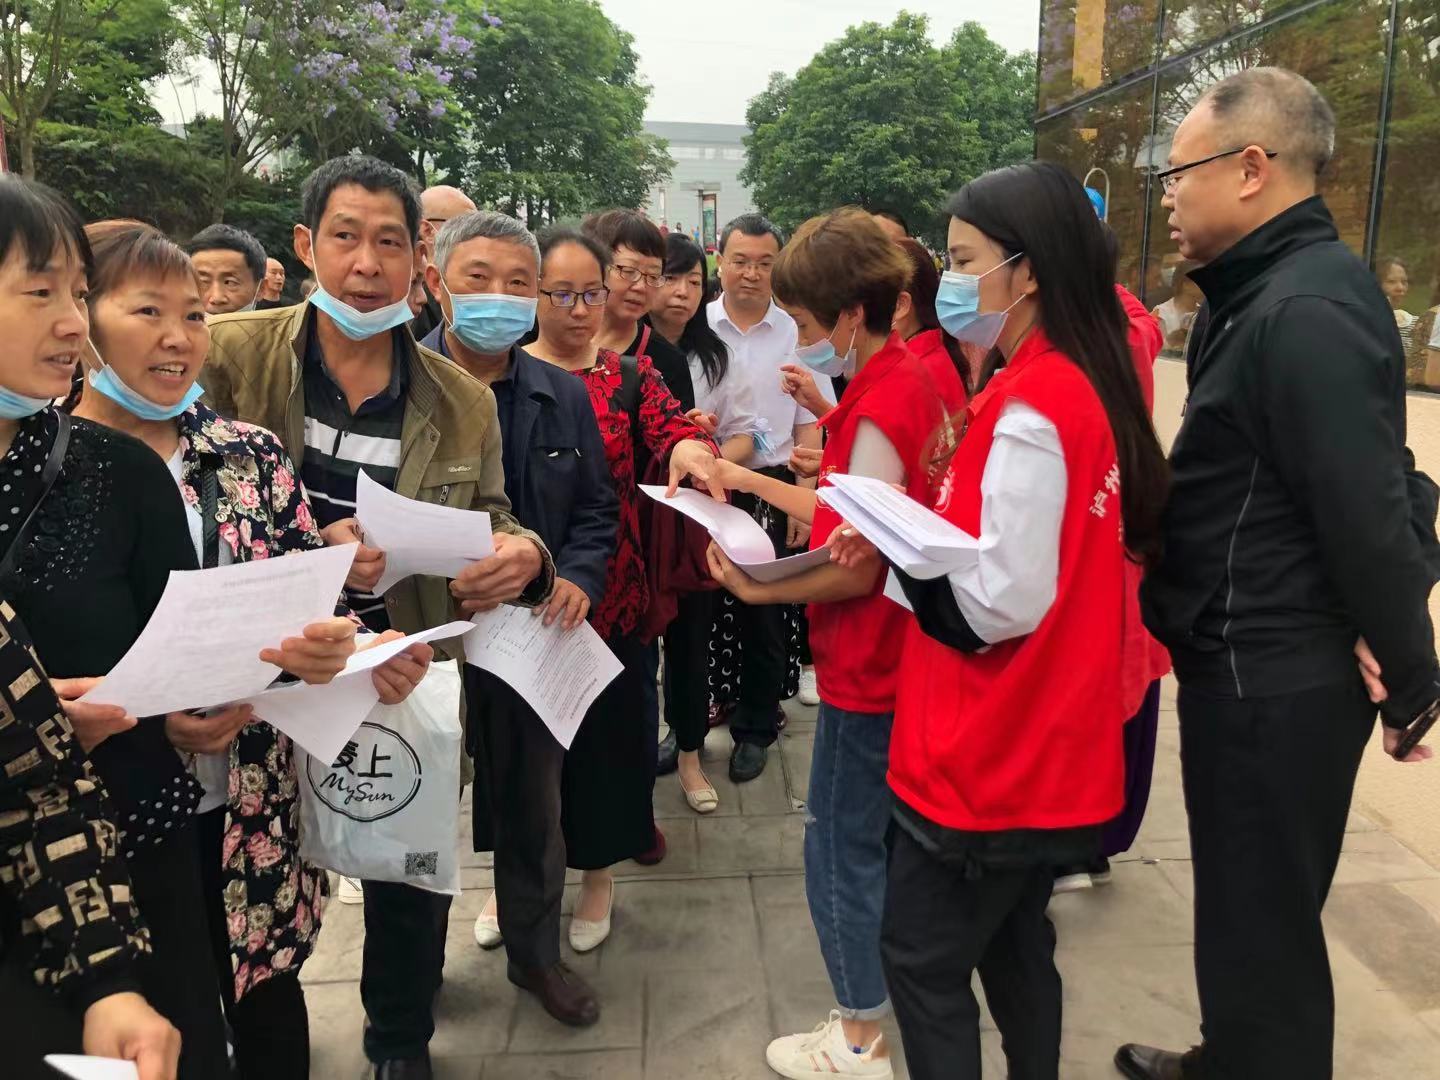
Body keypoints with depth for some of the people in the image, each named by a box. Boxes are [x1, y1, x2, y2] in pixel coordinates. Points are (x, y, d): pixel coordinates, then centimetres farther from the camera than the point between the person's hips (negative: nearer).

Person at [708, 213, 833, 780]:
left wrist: (804, 503, -4)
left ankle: (755, 729, 27)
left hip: (770, 488, 0)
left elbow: (809, 426, 2)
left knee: (763, 614, 9)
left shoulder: (796, 336, 1)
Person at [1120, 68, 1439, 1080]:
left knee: (1259, 920, 7)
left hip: (1271, 678, -10)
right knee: (1256, 905, 25)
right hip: (1263, 661, 10)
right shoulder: (1270, 292, 11)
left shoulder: (1306, 312, -22)